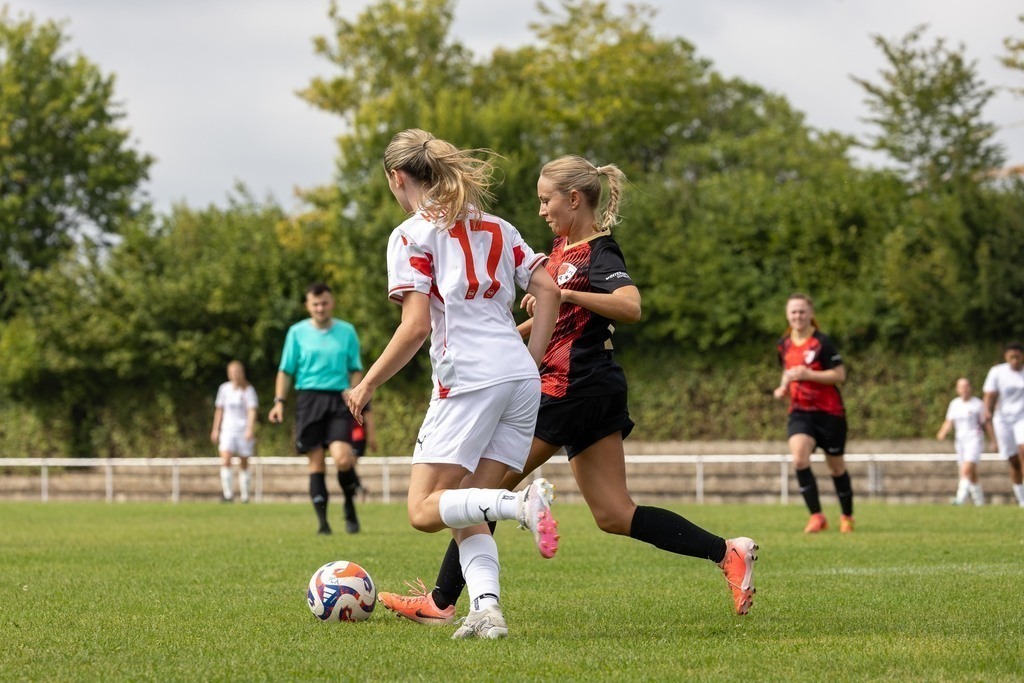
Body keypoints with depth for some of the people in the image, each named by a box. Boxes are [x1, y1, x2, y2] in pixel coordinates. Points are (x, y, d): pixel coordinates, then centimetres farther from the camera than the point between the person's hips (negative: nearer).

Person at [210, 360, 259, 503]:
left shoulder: (248, 390, -2)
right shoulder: (224, 388, 7)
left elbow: (252, 410, -10)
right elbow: (219, 410, 15)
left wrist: (250, 429, -22)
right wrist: (215, 429, 15)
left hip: (244, 430, -2)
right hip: (228, 430, 2)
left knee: (244, 463, 5)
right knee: (225, 460, -17)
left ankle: (245, 495, 14)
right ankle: (228, 493, -18)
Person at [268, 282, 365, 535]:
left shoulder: (346, 332, 9)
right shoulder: (297, 332, 7)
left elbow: (356, 369, 13)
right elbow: (286, 370, 9)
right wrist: (279, 402, 0)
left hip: (338, 399, 0)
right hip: (309, 398, 0)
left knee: (342, 457, -17)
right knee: (316, 461, -2)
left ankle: (350, 505, 9)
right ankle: (322, 521, 4)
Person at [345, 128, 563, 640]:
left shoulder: (411, 236, -1)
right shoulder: (495, 227, 19)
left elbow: (415, 327, -10)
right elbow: (548, 290, 11)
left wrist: (367, 385, 0)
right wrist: (530, 362, 17)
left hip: (468, 379, -7)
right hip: (522, 378, 7)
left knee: (425, 510, -3)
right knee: (466, 510, 11)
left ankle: (522, 504, -27)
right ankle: (487, 609, -9)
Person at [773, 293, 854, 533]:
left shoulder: (822, 343, -13)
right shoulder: (784, 345, 6)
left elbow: (840, 375, -16)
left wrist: (807, 374, -24)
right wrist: (783, 387, 2)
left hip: (829, 412, -4)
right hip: (800, 412, 4)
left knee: (836, 466, 9)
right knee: (799, 459, -22)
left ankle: (847, 516, 31)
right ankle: (816, 516, -16)